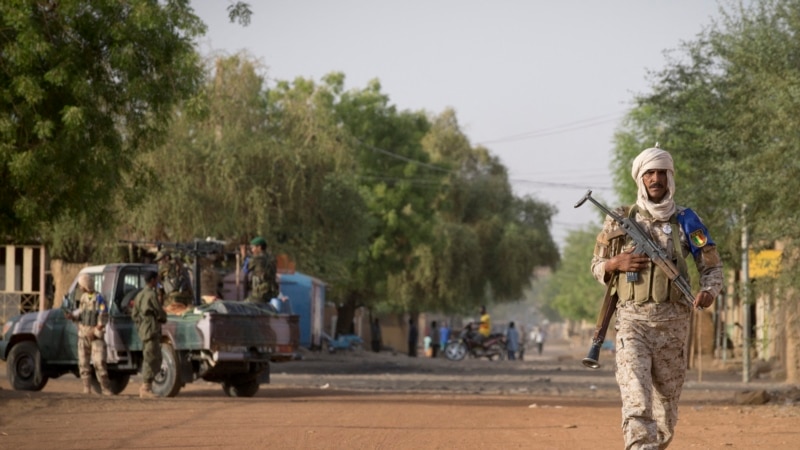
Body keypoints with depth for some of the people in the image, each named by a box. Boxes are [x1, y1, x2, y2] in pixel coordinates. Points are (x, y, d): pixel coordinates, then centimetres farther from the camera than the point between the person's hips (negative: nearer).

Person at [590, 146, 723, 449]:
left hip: (673, 322, 2)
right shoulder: (620, 221, 7)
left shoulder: (686, 222, 7)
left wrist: (709, 291, -12)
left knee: (667, 401, 10)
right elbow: (596, 266, 14)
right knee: (636, 399, -19)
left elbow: (712, 266, 10)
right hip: (632, 321, -2)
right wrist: (616, 263, -8)